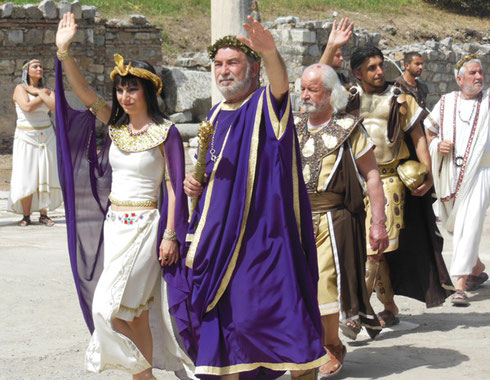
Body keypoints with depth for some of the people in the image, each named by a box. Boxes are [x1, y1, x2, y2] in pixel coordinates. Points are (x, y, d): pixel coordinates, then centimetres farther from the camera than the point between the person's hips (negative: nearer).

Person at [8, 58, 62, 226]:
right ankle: (26, 216, 2)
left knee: (45, 175, 1)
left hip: (46, 136, 3)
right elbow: (27, 106, -19)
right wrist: (43, 96, -7)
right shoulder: (20, 88, -2)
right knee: (26, 177, -5)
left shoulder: (47, 90, 9)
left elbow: (55, 106, -9)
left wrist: (39, 92, -9)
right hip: (26, 137, -3)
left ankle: (43, 214, 8)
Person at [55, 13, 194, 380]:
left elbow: (175, 187, -9)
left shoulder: (165, 132, -8)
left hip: (144, 226, -6)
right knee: (134, 309, 10)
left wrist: (170, 236, -14)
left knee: (110, 305, -12)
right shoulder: (117, 126, 8)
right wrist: (64, 51, -12)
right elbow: (85, 92, -1)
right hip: (113, 224, 6)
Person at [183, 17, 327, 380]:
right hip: (221, 235, 7)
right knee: (225, 314, 11)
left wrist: (271, 53, -54)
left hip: (264, 232, -7)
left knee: (280, 308, -8)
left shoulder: (267, 105, -6)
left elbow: (280, 82, -32)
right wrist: (194, 182, 3)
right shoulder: (217, 115, 14)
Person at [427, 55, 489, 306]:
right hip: (450, 174, 4)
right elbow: (429, 132, 16)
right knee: (454, 226, 14)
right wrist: (437, 145, -3)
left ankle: (460, 286, -17)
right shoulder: (446, 103, 9)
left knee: (469, 227, -15)